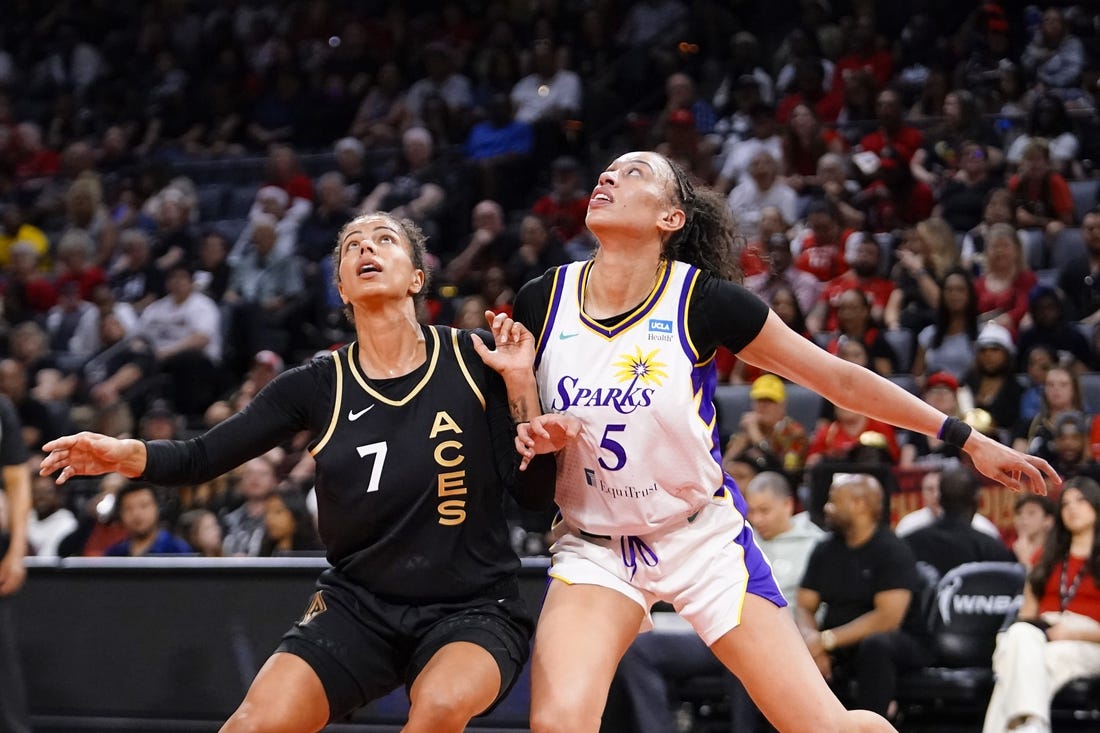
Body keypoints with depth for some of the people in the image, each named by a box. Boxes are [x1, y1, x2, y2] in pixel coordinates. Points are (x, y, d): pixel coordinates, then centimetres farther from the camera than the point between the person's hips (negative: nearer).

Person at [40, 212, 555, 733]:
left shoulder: (474, 360, -5)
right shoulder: (320, 386, -1)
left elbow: (533, 490, -4)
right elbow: (201, 459, -2)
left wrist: (519, 382, -16)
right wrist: (126, 454, -22)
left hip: (471, 611, -2)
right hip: (358, 606, 2)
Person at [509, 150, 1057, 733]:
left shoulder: (703, 299, -14)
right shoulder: (540, 302, -8)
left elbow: (839, 379, -4)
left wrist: (969, 440, -2)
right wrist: (535, 438, -14)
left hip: (704, 536, -1)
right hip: (593, 546, 1)